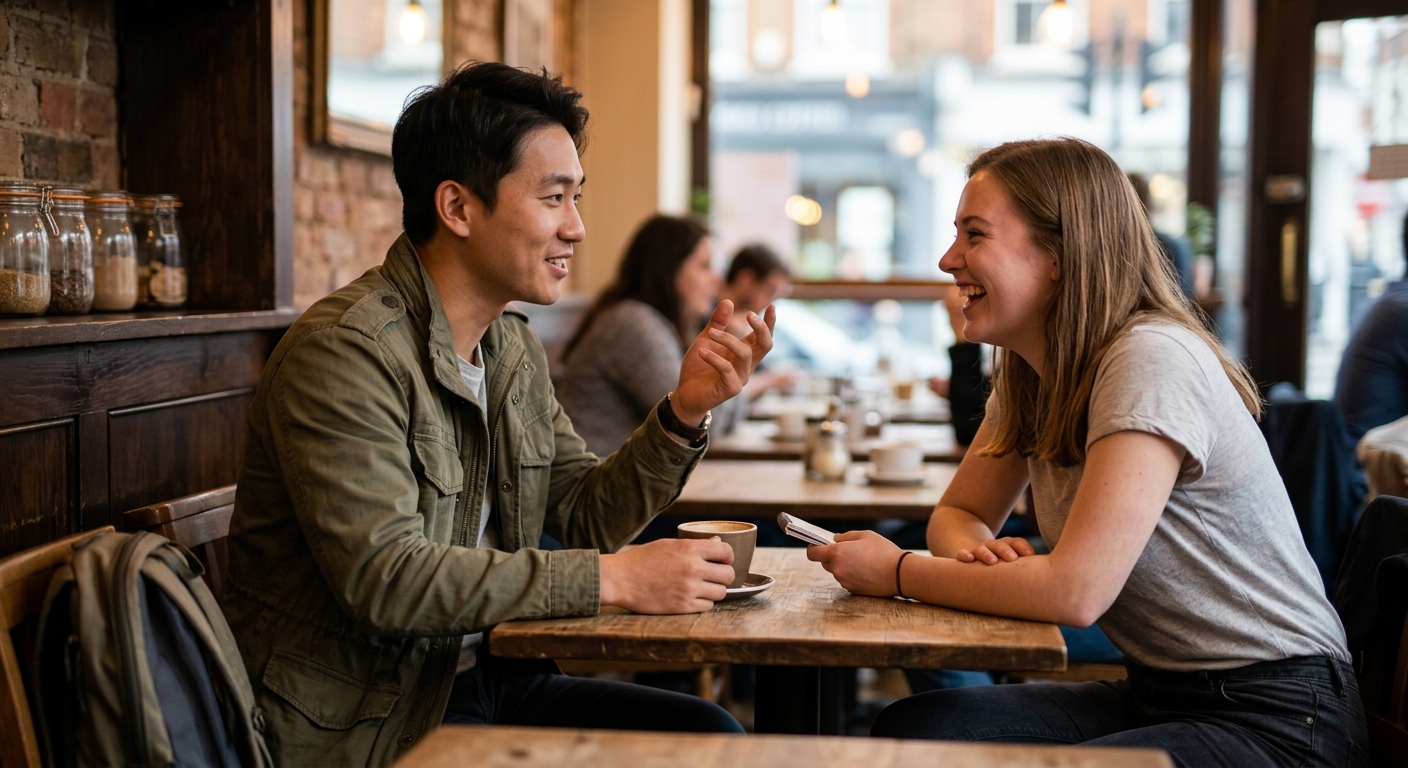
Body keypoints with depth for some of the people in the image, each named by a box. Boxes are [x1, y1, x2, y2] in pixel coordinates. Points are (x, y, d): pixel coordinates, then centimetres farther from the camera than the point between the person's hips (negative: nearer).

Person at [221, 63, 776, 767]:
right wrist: (612, 579, -25)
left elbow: (584, 518, 13)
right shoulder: (345, 351, -19)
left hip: (486, 677, 9)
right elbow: (381, 575, -28)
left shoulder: (513, 346, 10)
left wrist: (683, 414, -4)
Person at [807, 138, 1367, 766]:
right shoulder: (1028, 373, 6)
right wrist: (974, 551, -12)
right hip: (1159, 692, 8)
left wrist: (897, 572, -15)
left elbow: (1075, 592, -26)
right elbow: (957, 514, 13)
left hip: (1275, 715, -8)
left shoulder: (1151, 362, -21)